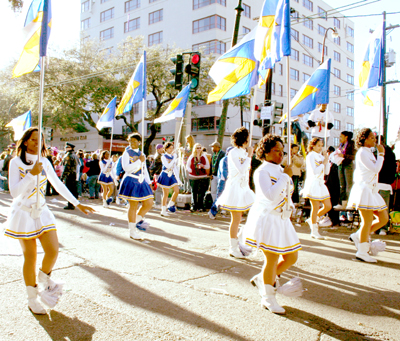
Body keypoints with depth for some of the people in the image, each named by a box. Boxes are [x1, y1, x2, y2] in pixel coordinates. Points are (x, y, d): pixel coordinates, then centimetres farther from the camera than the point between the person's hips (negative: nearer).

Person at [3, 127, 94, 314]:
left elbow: (58, 185, 11)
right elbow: (14, 192, -17)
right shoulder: (16, 162, -8)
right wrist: (32, 173, -24)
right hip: (23, 213, -4)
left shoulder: (44, 162, 6)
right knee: (30, 256, 1)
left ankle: (43, 280, 26)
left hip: (42, 212, 4)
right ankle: (32, 299, 20)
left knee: (53, 251, -6)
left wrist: (77, 204, 10)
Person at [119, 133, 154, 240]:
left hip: (141, 182, 6)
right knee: (133, 206, -3)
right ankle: (132, 232, 8)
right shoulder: (127, 153, -4)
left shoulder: (141, 154, 15)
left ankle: (137, 220, 24)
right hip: (131, 182, -6)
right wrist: (139, 161, -17)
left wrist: (149, 182, 18)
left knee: (149, 203, 3)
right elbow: (126, 168, -19)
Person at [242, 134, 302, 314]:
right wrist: (286, 176, -20)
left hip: (281, 220, 9)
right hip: (266, 219, -9)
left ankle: (261, 279, 29)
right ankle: (268, 298, 16)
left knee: (291, 257, 10)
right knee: (272, 259, -4)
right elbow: (271, 195, -27)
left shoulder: (280, 170, 14)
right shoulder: (262, 171, -12)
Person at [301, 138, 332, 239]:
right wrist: (323, 163, -11)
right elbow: (314, 171, -19)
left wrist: (326, 159, 2)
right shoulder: (310, 156, -8)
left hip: (321, 183, 8)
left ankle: (312, 219, 25)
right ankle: (314, 232, 8)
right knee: (315, 208, -3)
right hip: (313, 183, -8)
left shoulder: (321, 156, 15)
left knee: (328, 206, 6)